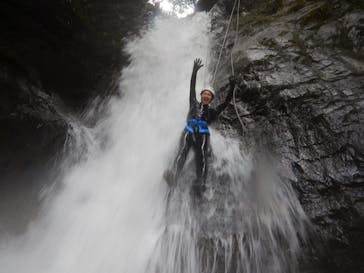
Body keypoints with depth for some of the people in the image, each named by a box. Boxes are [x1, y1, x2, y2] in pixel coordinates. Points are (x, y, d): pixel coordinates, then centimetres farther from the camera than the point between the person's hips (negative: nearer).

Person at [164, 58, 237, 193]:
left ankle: (200, 183, -41)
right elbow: (192, 88, 25)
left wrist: (232, 87, 10)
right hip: (188, 132, 0)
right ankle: (173, 175, -48)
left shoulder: (213, 111, 27)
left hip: (202, 135, 0)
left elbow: (226, 102, 18)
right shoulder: (194, 105, 30)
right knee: (182, 151, -28)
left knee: (201, 156, -25)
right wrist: (195, 71, 22)